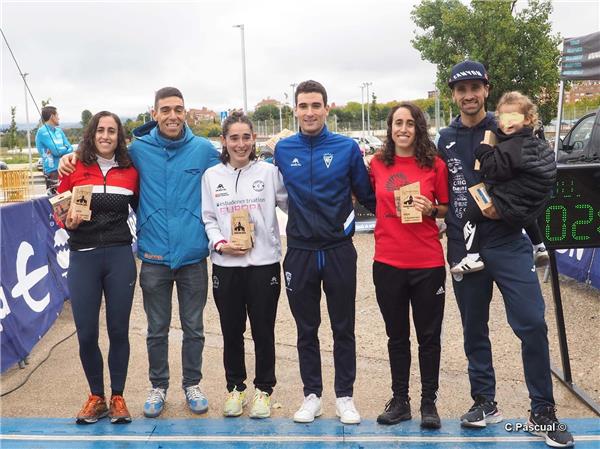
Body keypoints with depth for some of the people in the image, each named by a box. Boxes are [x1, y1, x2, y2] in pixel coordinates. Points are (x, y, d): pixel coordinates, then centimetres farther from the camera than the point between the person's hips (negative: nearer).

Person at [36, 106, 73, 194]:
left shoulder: (59, 131, 14)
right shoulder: (43, 131, -9)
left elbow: (70, 149, 7)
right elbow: (56, 151, -17)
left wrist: (60, 149, -12)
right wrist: (65, 148, 3)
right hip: (53, 170, -7)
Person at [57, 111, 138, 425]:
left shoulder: (130, 172, 4)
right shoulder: (74, 169, 1)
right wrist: (68, 222, -15)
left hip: (120, 257, 0)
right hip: (83, 257, 0)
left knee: (119, 330, 7)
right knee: (86, 333, 5)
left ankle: (117, 397, 24)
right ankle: (96, 397, 25)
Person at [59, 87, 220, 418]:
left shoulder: (204, 150, -1)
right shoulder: (138, 150, 0)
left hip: (193, 255, 0)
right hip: (154, 257, 0)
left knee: (193, 327, 12)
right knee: (157, 329, 12)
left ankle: (192, 385, 31)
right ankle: (158, 386, 32)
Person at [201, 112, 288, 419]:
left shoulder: (269, 171, 0)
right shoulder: (211, 176, 6)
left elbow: (291, 205, 2)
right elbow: (208, 218, 6)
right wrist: (220, 244, -9)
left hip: (264, 263, -2)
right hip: (225, 265, 2)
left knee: (263, 330, 7)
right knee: (231, 331, 12)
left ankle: (263, 389, 25)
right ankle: (235, 387, 30)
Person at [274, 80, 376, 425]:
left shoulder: (347, 148, -3)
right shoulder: (283, 150, 3)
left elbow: (367, 197, 4)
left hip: (339, 251, -1)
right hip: (300, 253, 2)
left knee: (344, 329, 9)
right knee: (307, 330, 12)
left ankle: (345, 396, 23)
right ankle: (312, 395, 26)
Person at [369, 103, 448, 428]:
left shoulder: (435, 165, -1)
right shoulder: (377, 164, 3)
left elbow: (447, 209, 6)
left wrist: (431, 209, -11)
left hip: (428, 263, -1)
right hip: (387, 263, 2)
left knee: (429, 336, 9)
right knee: (397, 336, 14)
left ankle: (429, 402, 24)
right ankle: (400, 401, 27)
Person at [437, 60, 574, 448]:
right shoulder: (446, 139, 9)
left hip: (508, 244, -2)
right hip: (464, 248, 3)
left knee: (532, 324, -8)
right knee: (474, 328, 10)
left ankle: (543, 411, 9)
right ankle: (485, 402, 26)